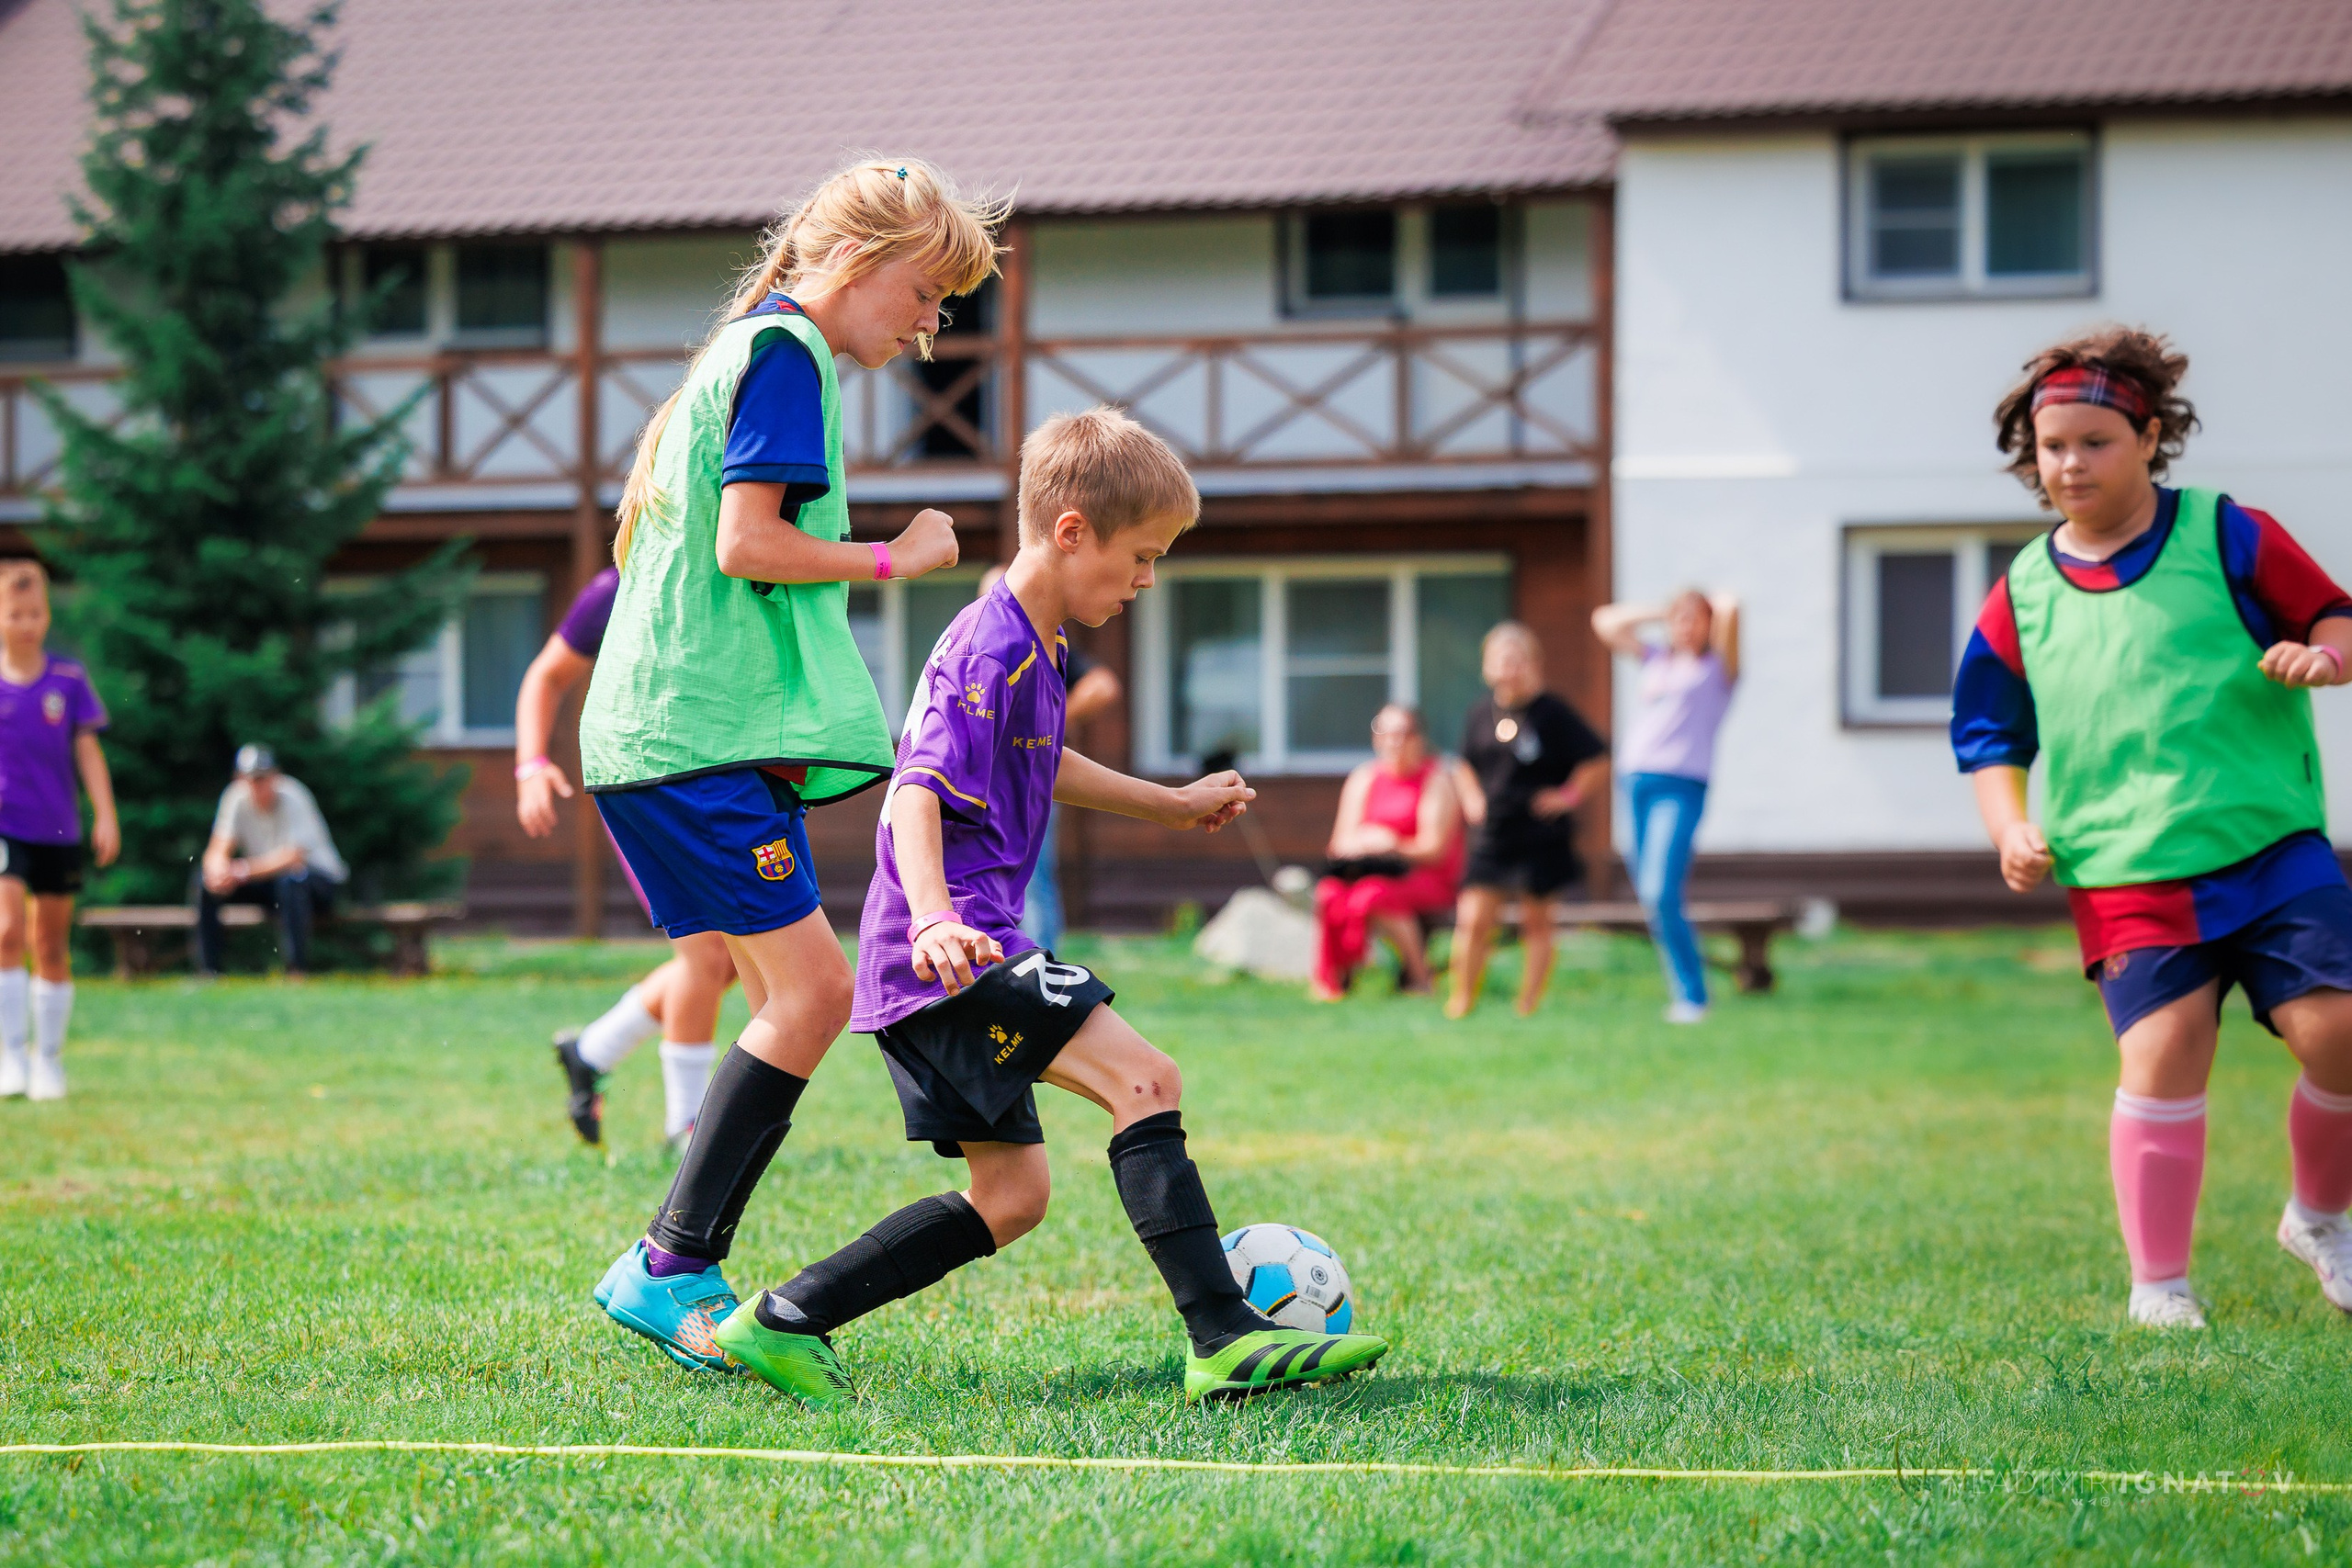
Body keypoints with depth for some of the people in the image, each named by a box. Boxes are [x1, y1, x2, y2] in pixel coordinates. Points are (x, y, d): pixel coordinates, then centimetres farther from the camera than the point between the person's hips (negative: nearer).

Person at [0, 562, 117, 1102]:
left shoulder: (68, 679, 2)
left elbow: (87, 749, 2)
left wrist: (105, 815, -6)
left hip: (56, 830, 2)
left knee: (52, 948, 8)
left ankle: (49, 1059, 19)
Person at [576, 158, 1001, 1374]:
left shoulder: (748, 352, 22)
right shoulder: (783, 351, -9)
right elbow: (747, 544, -18)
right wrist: (896, 559, -7)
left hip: (678, 723, 10)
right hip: (697, 729, -10)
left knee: (793, 1000, 8)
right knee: (810, 991, -12)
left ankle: (682, 1269, 9)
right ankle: (666, 1270, -8)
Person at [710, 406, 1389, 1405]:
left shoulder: (1037, 648, 19)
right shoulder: (990, 651, -14)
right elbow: (917, 792, -25)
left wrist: (1171, 805, 45)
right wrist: (935, 918, -40)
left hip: (924, 973, 11)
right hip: (951, 953, -11)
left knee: (1010, 1198, 11)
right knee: (1143, 1079, -18)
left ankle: (784, 1322, 10)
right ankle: (1227, 1340, -24)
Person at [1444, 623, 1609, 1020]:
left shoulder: (1552, 713, -7)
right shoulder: (1483, 712, 6)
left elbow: (1597, 759, -3)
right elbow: (1465, 764, 23)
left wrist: (1569, 795, -7)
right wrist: (1471, 797, 8)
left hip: (1541, 837, -3)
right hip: (1491, 835, 3)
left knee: (1536, 920, 6)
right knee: (1474, 919, -7)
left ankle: (1529, 1003, 15)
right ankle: (1462, 998, 5)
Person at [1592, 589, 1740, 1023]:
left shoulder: (1718, 666, 4)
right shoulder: (1657, 659, 20)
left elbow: (1730, 610, -11)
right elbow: (1605, 622, 26)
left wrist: (1720, 607, 10)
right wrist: (1660, 612, 21)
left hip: (1681, 788, -6)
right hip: (1637, 781, 6)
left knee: (1660, 895, -16)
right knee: (1648, 894, 5)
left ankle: (1692, 997, -8)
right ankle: (1681, 988, 13)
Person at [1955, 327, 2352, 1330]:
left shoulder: (2228, 536, 3)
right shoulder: (2021, 598, 10)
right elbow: (1988, 739, 17)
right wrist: (2010, 830, -1)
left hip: (2271, 845, -1)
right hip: (2125, 878, 1)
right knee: (2162, 1051, -15)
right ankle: (2158, 1282, -2)